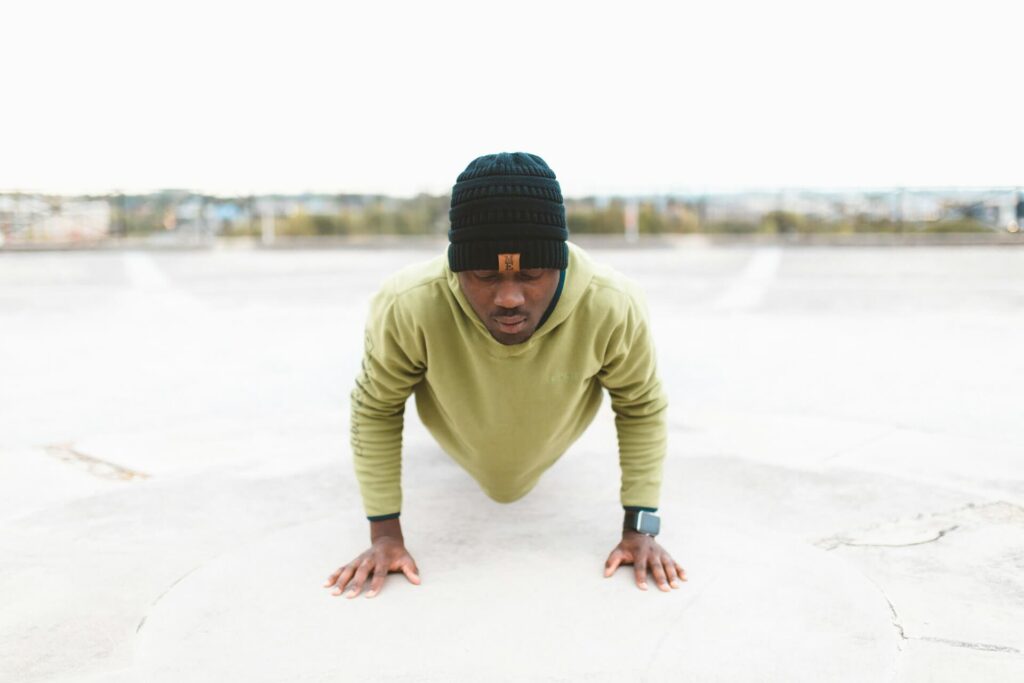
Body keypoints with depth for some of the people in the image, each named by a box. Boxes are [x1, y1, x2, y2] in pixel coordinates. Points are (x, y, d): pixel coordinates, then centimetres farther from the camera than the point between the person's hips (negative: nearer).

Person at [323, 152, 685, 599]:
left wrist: (640, 527, -20)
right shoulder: (407, 307, -43)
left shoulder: (614, 307, -40)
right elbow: (375, 410, -23)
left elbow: (642, 408, -20)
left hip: (552, 444, 1)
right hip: (464, 442, -1)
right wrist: (385, 532, -20)